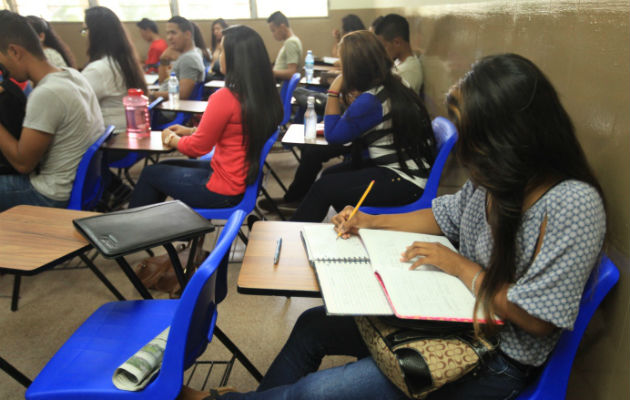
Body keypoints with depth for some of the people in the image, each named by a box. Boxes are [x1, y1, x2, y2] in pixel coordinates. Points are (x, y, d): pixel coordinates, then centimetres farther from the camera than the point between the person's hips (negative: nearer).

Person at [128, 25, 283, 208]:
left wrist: (171, 138, 7)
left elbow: (197, 147, -13)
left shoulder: (225, 97, -26)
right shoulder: (265, 94, -3)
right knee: (164, 167, 25)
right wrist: (191, 131, 15)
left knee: (150, 174, 14)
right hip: (246, 179, 8)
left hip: (224, 192, -8)